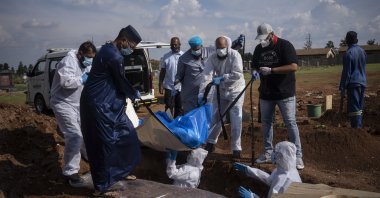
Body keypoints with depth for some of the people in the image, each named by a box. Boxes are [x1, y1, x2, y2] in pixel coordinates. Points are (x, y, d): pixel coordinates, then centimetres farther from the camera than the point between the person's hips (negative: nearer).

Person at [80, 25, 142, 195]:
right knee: (104, 143, -2)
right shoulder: (114, 56, -20)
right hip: (99, 105, -11)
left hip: (101, 103, 11)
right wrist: (135, 95, 8)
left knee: (123, 133, 18)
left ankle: (118, 172, 30)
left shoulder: (108, 50, 14)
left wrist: (126, 96, 17)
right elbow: (122, 83, -10)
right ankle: (101, 187, 9)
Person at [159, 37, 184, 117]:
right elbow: (162, 71, 5)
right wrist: (160, 84, 0)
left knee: (179, 108, 11)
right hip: (169, 87, -1)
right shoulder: (166, 56, 2)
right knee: (169, 108, 2)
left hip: (181, 87, 1)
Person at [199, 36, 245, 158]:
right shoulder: (212, 58, -11)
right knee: (215, 117, 10)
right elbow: (206, 75, -21)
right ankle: (211, 142, 28)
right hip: (221, 91, 4)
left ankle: (236, 148, 6)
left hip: (235, 91, -3)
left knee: (236, 120, -5)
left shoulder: (235, 55, -18)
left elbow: (237, 74, -27)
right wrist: (202, 93, -31)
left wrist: (221, 78, -33)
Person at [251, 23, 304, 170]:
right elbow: (254, 67, 17)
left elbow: (293, 67, -20)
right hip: (266, 93, 6)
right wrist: (255, 72, -8)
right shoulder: (259, 48, 7)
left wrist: (271, 70, -24)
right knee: (266, 122, 11)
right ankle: (268, 153, 23)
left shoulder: (285, 45, -10)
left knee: (290, 123, -3)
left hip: (285, 93, -5)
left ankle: (297, 156, 4)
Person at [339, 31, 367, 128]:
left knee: (354, 109, -7)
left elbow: (346, 72, -13)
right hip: (362, 82, 8)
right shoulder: (362, 51, 10)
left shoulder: (348, 53, -12)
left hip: (353, 83, -8)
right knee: (360, 108, 16)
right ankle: (360, 127, 22)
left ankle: (356, 128, -9)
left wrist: (342, 88, -10)